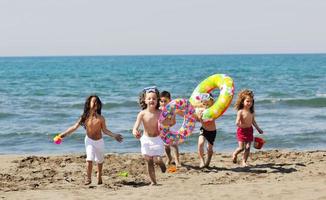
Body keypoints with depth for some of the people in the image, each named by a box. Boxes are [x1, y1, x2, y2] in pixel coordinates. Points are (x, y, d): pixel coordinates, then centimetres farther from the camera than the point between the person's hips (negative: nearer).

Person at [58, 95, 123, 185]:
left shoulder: (100, 118, -12)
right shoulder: (85, 117, -11)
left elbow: (104, 130, -1)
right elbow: (74, 127, -7)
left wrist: (114, 135, -9)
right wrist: (64, 134, -10)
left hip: (99, 141, 1)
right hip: (89, 141, -1)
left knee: (100, 160, 16)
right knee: (89, 159, -16)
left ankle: (99, 176, 40)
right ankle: (88, 178, -4)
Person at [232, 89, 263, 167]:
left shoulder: (252, 112, 3)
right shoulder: (240, 112, -14)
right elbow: (237, 123, -18)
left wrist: (258, 129, 19)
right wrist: (244, 126, -26)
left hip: (249, 131, 5)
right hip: (242, 131, -5)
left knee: (248, 148, 1)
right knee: (241, 148, -6)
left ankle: (244, 161, 11)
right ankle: (235, 154, 24)